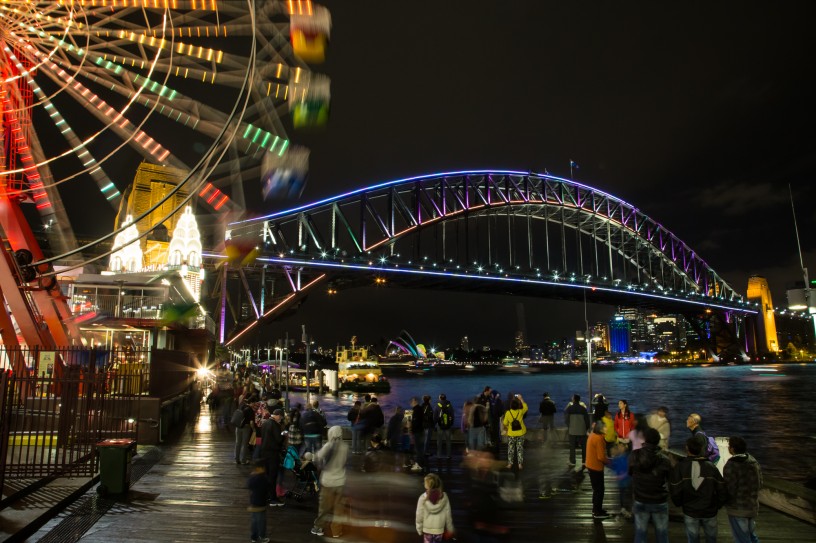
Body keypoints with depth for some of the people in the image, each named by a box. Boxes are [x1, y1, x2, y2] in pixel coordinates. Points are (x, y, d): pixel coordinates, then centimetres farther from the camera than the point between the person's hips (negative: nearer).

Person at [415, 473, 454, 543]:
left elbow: (419, 516, -11)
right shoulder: (444, 497, -13)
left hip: (427, 530, -1)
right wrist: (450, 529, 9)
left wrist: (419, 529, 3)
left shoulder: (423, 498, -18)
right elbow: (448, 515, -5)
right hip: (439, 529, 1)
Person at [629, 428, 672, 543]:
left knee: (640, 534, 12)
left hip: (640, 501, 1)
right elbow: (669, 477, -4)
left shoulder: (634, 456, -15)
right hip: (660, 502, -1)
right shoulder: (664, 459, -19)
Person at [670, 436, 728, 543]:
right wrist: (718, 505, 10)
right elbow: (722, 490, -8)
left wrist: (679, 504, 8)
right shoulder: (711, 467, -7)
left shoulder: (680, 467, -13)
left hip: (690, 511, -1)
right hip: (710, 511, 2)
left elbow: (675, 490, -13)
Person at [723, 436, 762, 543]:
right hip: (753, 506, 7)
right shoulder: (753, 461, -3)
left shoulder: (731, 466, -25)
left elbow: (729, 490, -23)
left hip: (738, 509, -7)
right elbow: (759, 483, 6)